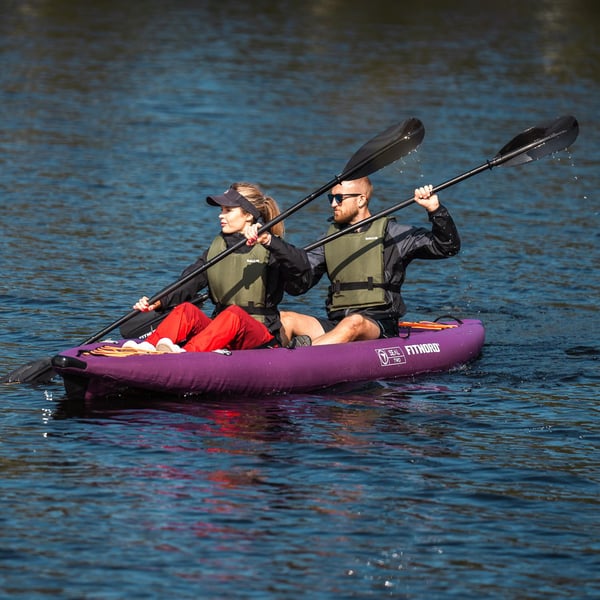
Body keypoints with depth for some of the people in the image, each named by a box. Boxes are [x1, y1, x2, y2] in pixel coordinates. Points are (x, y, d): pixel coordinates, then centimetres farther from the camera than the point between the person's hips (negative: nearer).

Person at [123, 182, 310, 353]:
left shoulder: (270, 249, 1)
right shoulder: (217, 247, 16)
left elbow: (301, 266, -21)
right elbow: (189, 283, 2)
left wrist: (268, 240, -34)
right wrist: (159, 302, -16)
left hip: (261, 335, -5)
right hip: (220, 333, 5)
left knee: (233, 314, -36)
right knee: (186, 310, -23)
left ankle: (185, 353, -61)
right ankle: (147, 347, -50)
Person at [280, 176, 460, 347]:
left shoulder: (391, 233, 6)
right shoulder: (330, 238, 19)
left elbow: (448, 247, 2)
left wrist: (435, 210, -13)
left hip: (380, 326, -5)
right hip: (335, 322, 5)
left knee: (354, 323, -40)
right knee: (283, 319, -20)